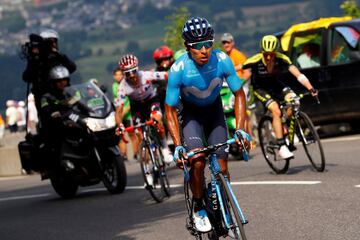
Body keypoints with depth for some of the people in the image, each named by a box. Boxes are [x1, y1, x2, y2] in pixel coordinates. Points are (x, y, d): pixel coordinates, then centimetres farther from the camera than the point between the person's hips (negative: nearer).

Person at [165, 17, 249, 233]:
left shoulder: (222, 61, -27)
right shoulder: (178, 70, -31)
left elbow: (239, 94, -13)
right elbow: (170, 109, -21)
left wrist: (240, 130, -22)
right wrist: (178, 145, -27)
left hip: (214, 110, 2)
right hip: (190, 112, -2)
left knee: (222, 166, -7)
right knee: (198, 162, -21)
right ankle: (199, 210, 0)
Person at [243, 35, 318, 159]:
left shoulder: (282, 59, -24)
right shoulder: (255, 61, -30)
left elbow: (298, 74, -31)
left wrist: (310, 88, -42)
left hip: (274, 84, 3)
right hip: (260, 88, -3)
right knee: (276, 111, -25)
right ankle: (282, 147, -20)